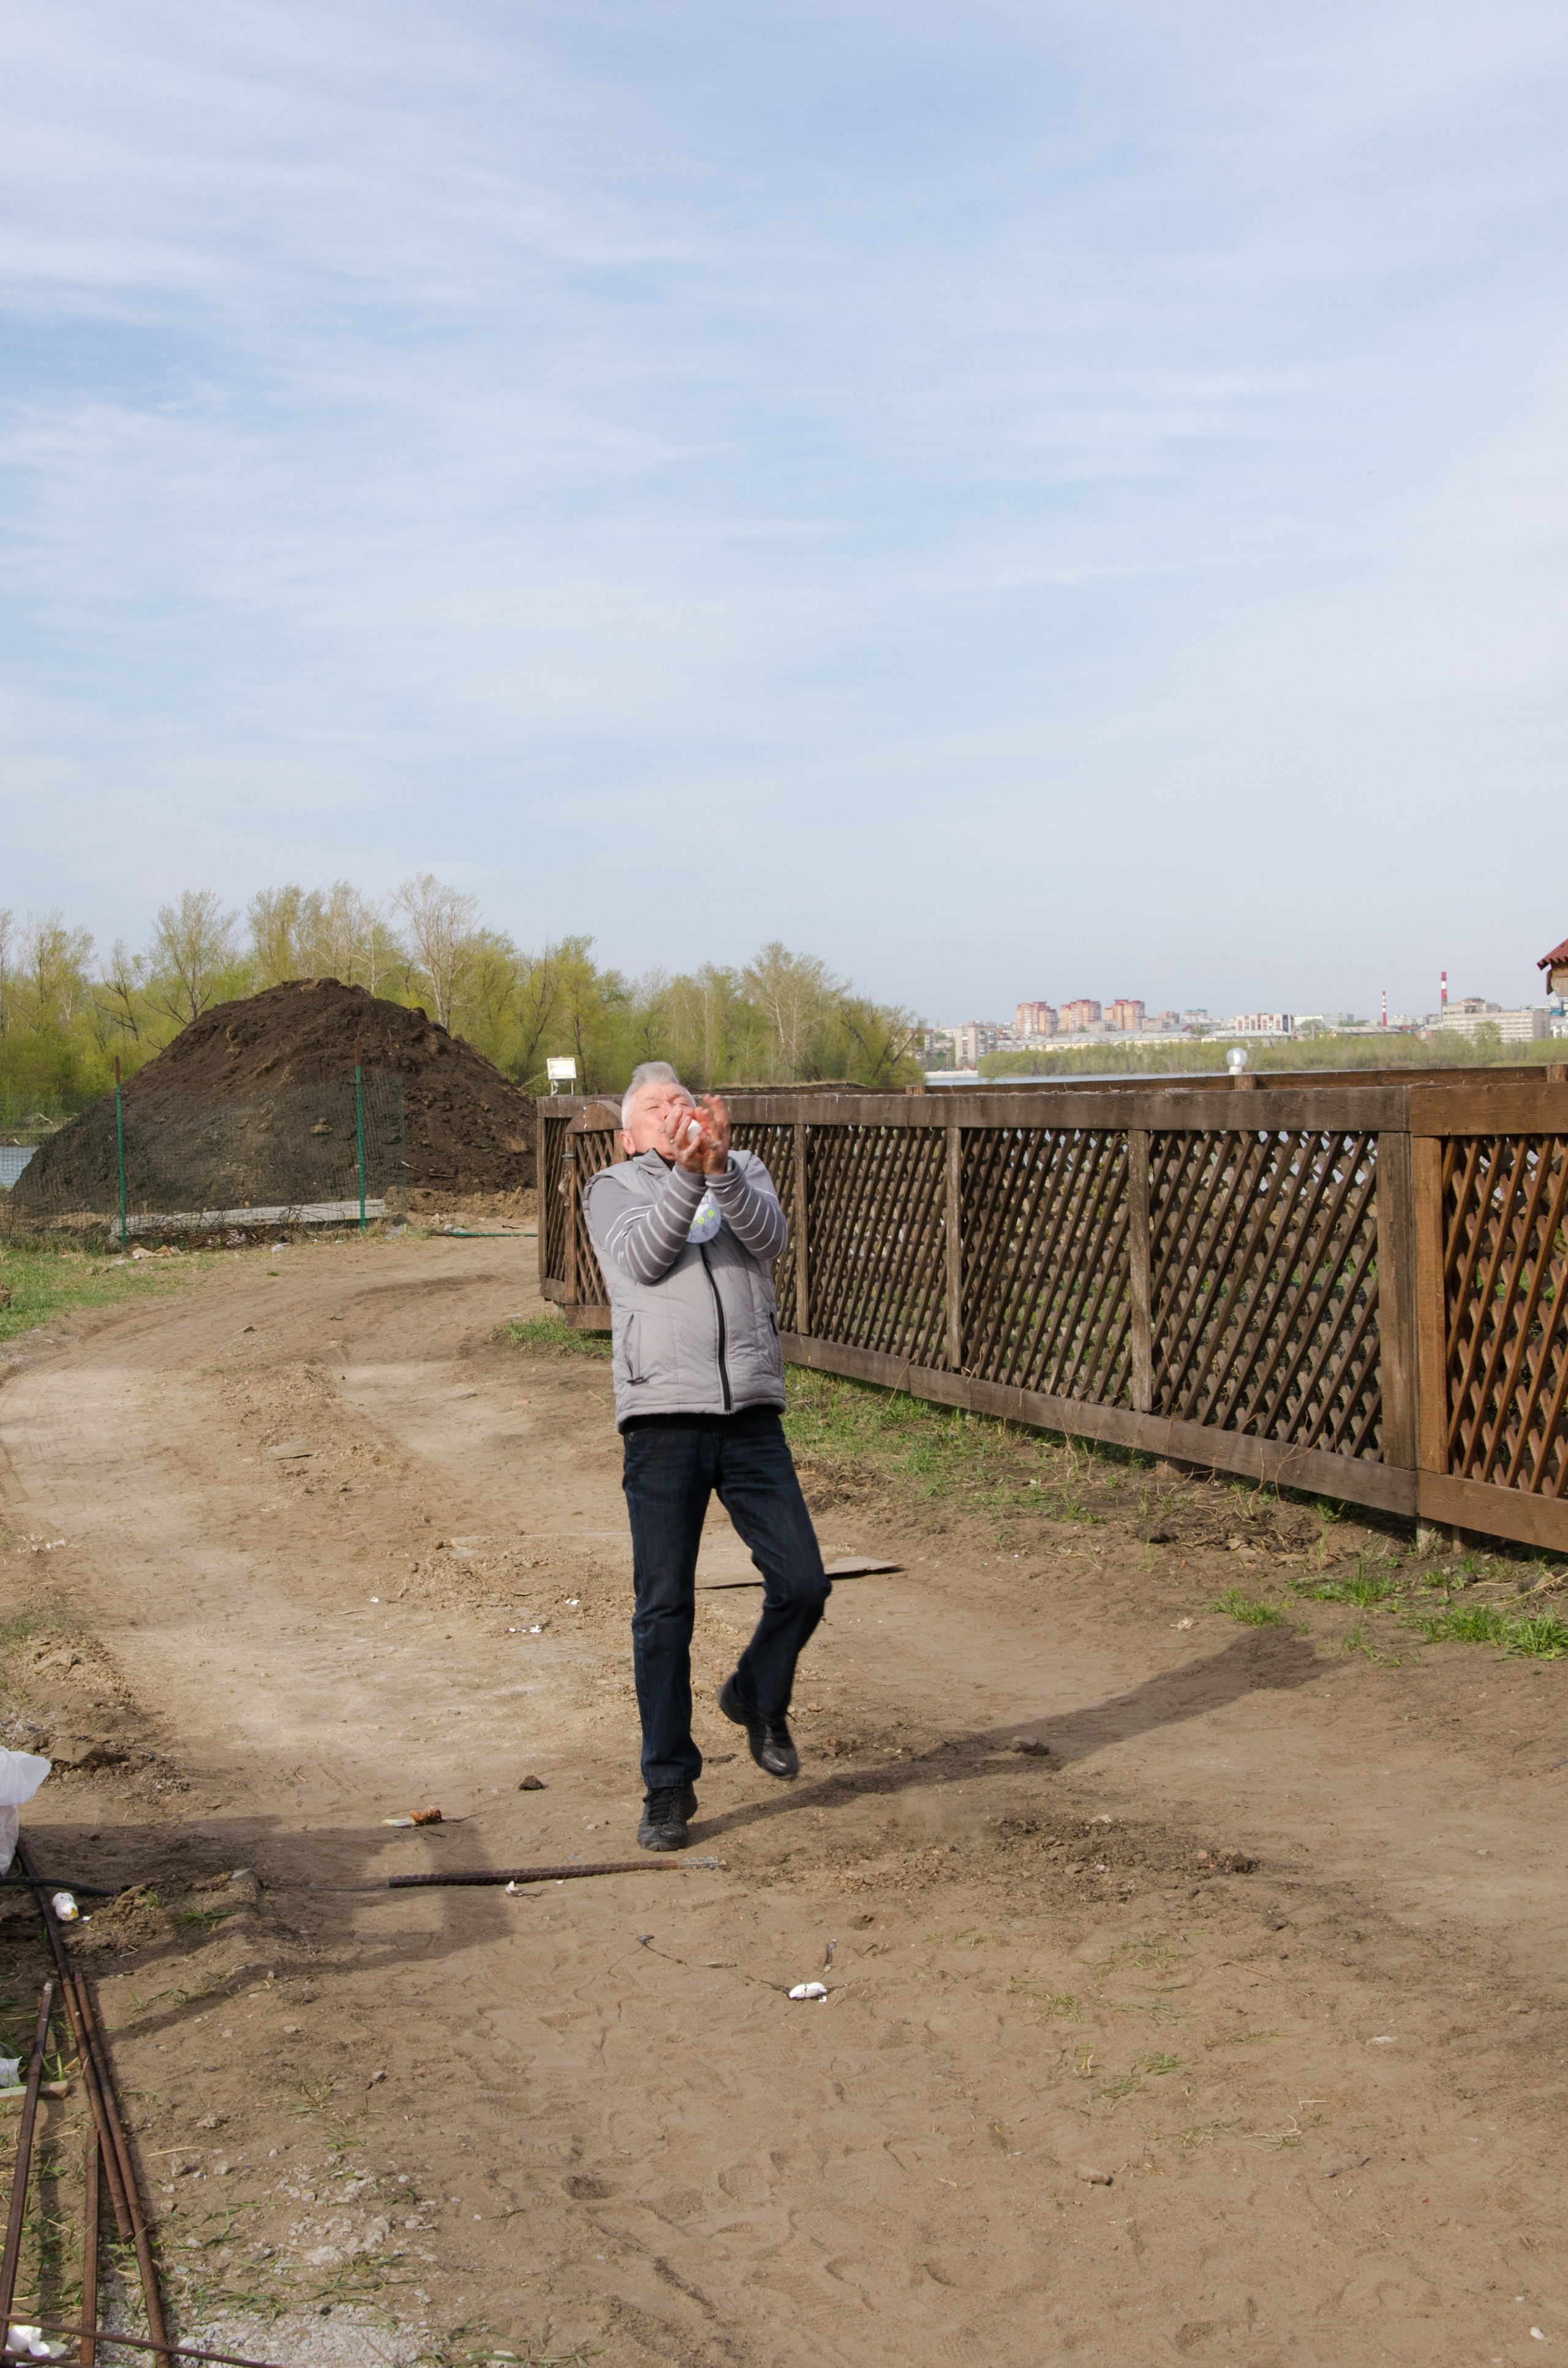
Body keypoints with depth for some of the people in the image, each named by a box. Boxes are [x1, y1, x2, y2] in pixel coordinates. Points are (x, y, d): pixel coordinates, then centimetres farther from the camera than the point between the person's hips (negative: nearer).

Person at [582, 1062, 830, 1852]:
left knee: (802, 1584, -1)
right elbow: (642, 1256, -8)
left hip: (752, 1417, 2)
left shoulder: (743, 1172, 16)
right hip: (663, 1420, -2)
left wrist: (719, 1164, -21)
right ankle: (669, 1785, 11)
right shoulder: (613, 1188, 12)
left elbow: (769, 1237, -5)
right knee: (663, 1609, 0)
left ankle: (757, 1699, 28)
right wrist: (685, 1172, -22)